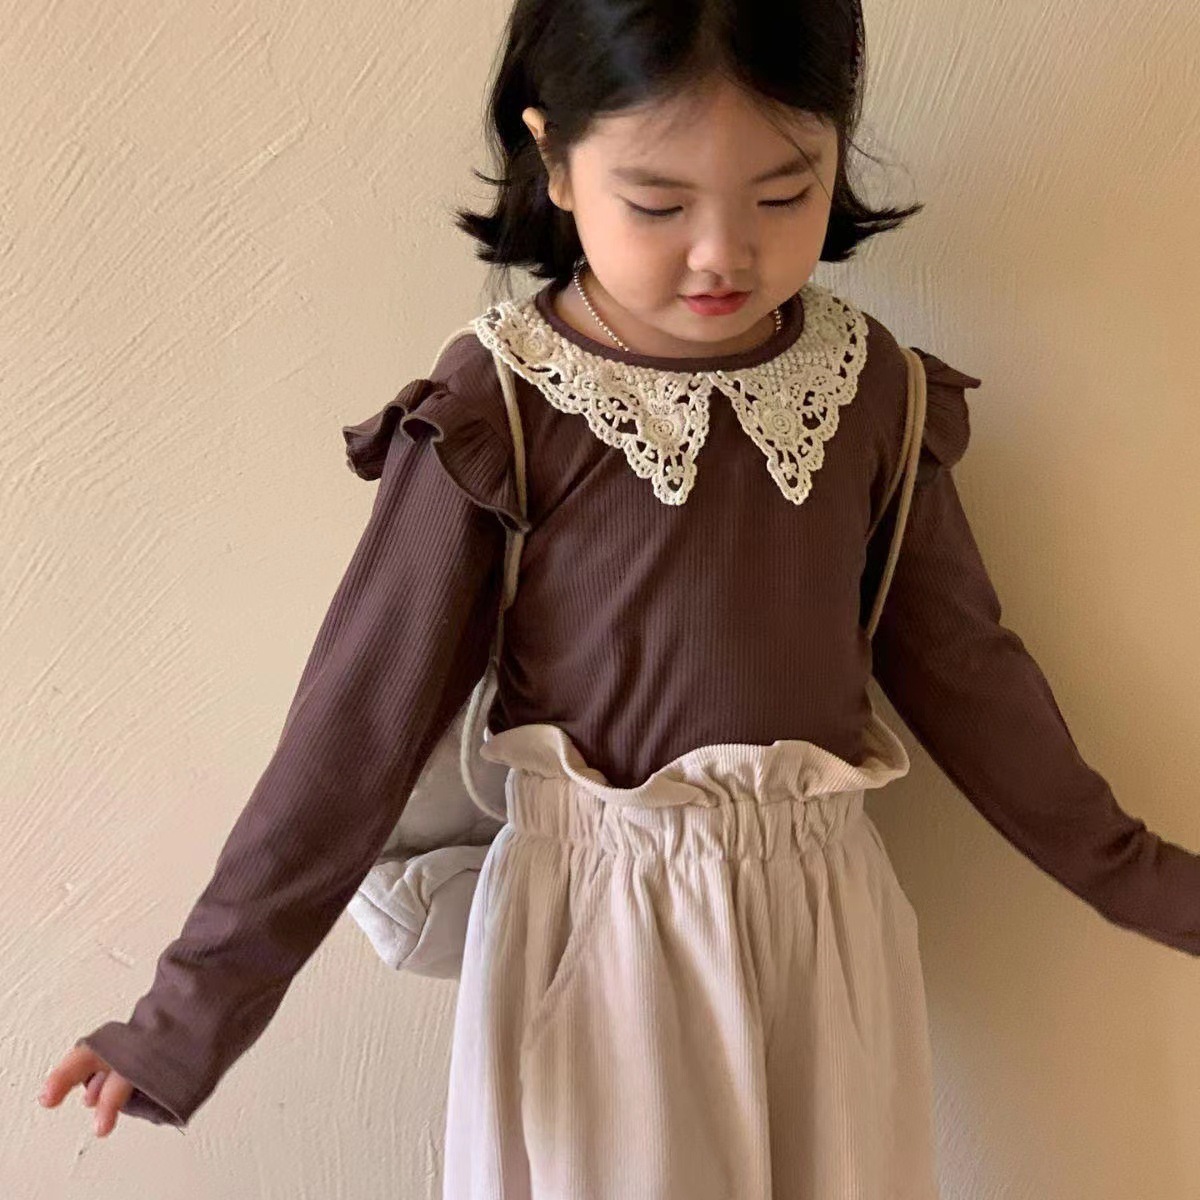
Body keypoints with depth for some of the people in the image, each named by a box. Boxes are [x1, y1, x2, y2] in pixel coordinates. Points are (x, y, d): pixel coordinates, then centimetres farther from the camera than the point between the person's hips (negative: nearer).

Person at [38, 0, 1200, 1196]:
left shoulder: (874, 390, -4)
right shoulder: (494, 414, -15)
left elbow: (960, 660, 7)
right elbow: (359, 717, -12)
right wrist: (196, 1006, -10)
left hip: (826, 914, 4)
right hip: (594, 920, -3)